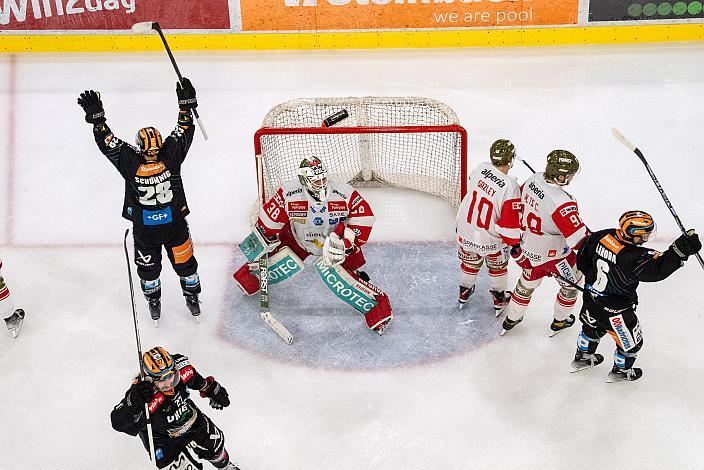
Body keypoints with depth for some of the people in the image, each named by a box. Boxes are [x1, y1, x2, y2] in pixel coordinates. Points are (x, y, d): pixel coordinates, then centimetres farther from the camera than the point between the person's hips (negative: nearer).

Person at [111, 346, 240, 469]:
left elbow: (197, 380, -1)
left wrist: (214, 391, 13)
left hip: (189, 417, 5)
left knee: (214, 443, 18)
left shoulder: (181, 367, -27)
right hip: (162, 436, -5)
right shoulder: (142, 390, -40)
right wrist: (135, 400, -62)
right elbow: (118, 423, -46)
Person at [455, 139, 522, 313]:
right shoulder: (510, 187, -31)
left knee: (470, 260, 29)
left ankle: (464, 291, 50)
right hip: (489, 238, -4)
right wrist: (514, 243, -9)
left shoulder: (481, 168, -15)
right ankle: (499, 298, 41)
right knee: (498, 266, 24)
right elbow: (511, 222, -25)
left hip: (465, 228, 5)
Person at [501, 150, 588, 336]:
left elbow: (521, 201, 6)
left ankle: (511, 320, 46)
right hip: (555, 255, -6)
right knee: (571, 283, 23)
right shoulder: (562, 203, -37)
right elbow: (578, 238, -36)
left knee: (527, 284, 29)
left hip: (529, 248, 7)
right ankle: (560, 322, 42)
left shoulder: (533, 180, -13)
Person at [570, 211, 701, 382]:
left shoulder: (602, 236, -12)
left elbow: (582, 259, 2)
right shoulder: (632, 257, -34)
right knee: (631, 342, 21)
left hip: (590, 298, 7)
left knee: (593, 328, 36)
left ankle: (582, 358, 57)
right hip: (614, 311, -7)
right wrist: (681, 249, -48)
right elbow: (658, 269, -41)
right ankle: (620, 371, 44)